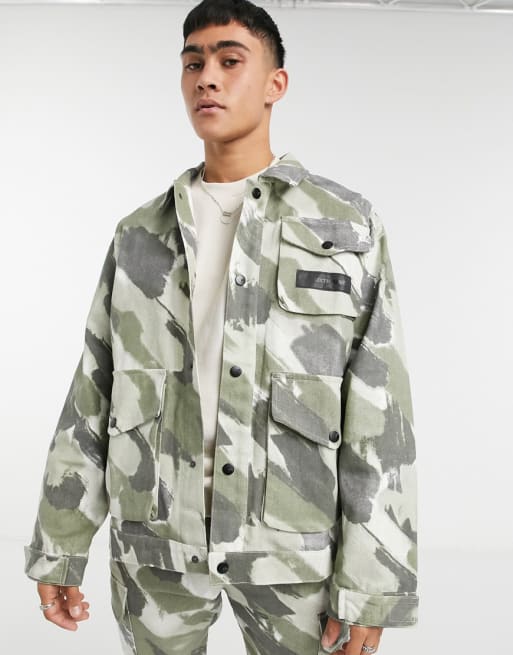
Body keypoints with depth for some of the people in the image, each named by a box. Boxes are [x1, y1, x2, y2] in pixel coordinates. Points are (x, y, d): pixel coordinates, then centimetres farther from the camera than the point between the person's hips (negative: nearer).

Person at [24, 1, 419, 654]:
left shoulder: (347, 227, -1)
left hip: (293, 548, -2)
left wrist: (369, 588, -9)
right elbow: (93, 396, 8)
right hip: (155, 542, 3)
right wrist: (57, 549, 5)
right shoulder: (140, 234, 7)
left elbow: (378, 415, -5)